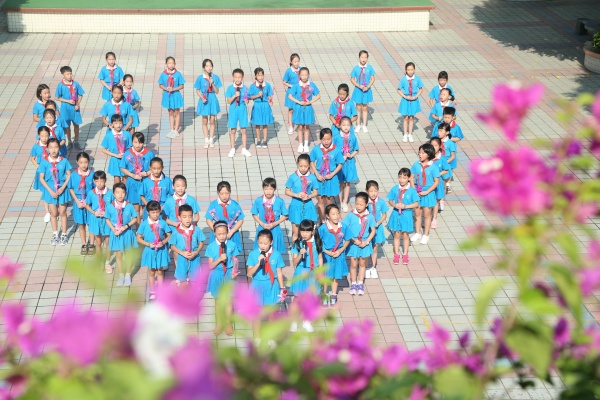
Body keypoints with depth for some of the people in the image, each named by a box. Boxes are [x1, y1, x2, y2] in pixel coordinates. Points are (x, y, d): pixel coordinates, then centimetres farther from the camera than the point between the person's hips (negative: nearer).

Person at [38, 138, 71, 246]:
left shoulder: (63, 161, -11)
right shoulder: (44, 162, -11)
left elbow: (69, 175, -5)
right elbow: (41, 178, -7)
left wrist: (63, 188, -14)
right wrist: (50, 191, -13)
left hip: (62, 189, -1)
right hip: (50, 190, 1)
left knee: (62, 213, 10)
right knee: (53, 213, 13)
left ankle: (64, 235, 23)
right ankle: (55, 235, 28)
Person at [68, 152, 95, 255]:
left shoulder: (92, 174, -11)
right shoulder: (74, 174, -7)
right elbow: (71, 189, 1)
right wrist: (77, 201, -8)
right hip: (78, 202, 1)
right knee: (81, 224, 12)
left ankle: (91, 244, 22)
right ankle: (84, 245, 25)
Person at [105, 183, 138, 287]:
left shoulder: (129, 206, -13)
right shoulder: (110, 206, -10)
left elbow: (135, 219, -6)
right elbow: (107, 219, -1)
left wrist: (126, 226, -19)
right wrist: (113, 229, -13)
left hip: (127, 232, -1)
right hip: (116, 233, 1)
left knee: (128, 254, 11)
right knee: (118, 255, 12)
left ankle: (128, 275, 26)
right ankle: (121, 275, 27)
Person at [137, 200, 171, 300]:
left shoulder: (162, 223, -8)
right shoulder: (144, 224, -10)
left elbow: (169, 236, 0)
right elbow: (139, 238, -5)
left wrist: (163, 242, -18)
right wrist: (149, 244, -17)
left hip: (161, 250, 0)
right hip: (150, 251, 0)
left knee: (160, 272, 12)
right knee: (151, 272, 12)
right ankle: (152, 292, 26)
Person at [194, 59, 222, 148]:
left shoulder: (215, 77, -6)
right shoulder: (200, 78, -8)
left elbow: (217, 91, -5)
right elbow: (197, 90, -1)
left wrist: (212, 83, -20)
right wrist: (202, 98, -16)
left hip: (213, 100, 1)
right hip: (204, 100, -1)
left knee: (212, 121, 8)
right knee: (205, 121, 8)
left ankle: (211, 139, 20)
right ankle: (206, 140, 19)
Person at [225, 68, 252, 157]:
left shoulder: (245, 88, -3)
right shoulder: (230, 88, -7)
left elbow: (247, 100, 6)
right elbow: (228, 101, -8)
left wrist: (246, 101, -17)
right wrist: (235, 95, -21)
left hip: (242, 111, 1)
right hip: (233, 111, -1)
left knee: (243, 130, 7)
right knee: (233, 130, 8)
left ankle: (244, 149, 17)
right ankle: (232, 149, 20)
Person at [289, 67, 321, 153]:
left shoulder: (312, 85, -5)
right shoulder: (296, 86, -7)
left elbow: (318, 96, 2)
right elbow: (290, 96, -7)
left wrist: (311, 101, -12)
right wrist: (299, 102, -15)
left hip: (308, 108, 1)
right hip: (299, 108, -1)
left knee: (306, 127, 9)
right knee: (300, 127, 6)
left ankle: (306, 145, 20)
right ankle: (300, 145, 16)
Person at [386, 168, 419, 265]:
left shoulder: (412, 190, -10)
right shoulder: (395, 189, -4)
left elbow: (416, 204, -8)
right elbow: (390, 201, 3)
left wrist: (405, 206, -20)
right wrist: (395, 205, -17)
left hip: (406, 215, -2)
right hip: (396, 214, 2)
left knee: (405, 235, 10)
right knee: (396, 235, 11)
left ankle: (405, 254, 27)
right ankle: (396, 254, 25)